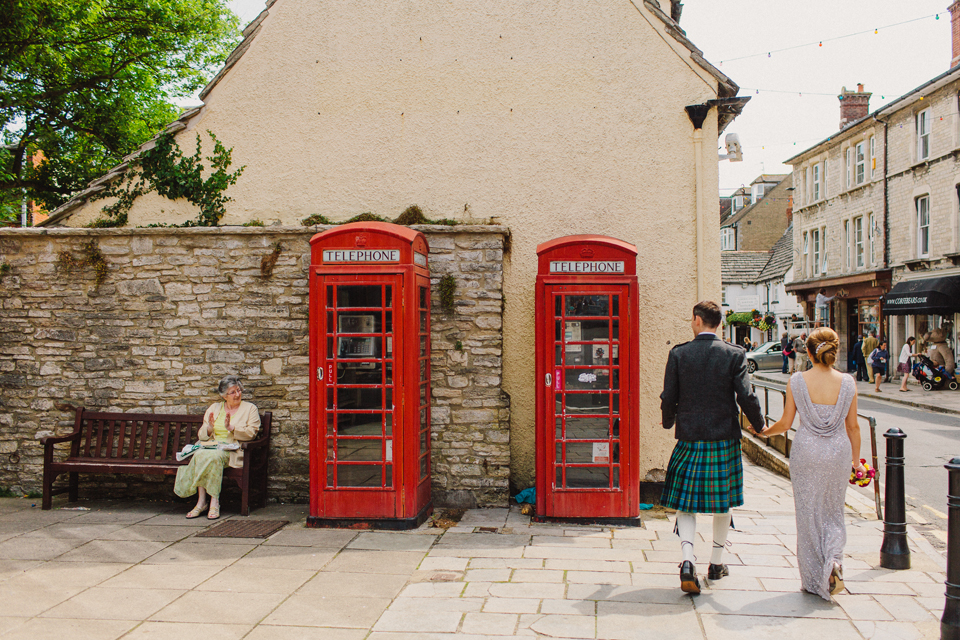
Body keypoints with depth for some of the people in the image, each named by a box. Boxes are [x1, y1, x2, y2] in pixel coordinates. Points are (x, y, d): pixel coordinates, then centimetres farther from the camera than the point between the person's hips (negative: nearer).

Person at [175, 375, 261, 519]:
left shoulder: (250, 408, 11)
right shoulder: (214, 408, 21)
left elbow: (251, 433, -3)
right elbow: (201, 435, 17)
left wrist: (231, 428, -16)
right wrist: (209, 428, -6)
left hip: (234, 449, -3)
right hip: (211, 446, 3)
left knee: (213, 456, -35)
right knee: (200, 455, -32)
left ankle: (214, 501, -33)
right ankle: (201, 502, -30)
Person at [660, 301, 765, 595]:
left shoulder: (678, 354, -4)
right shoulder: (734, 355, -6)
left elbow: (668, 398, -2)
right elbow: (746, 397, -9)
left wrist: (669, 422, 18)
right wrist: (760, 425, 8)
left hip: (689, 440, 0)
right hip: (724, 440, 0)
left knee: (686, 504, 7)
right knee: (723, 503, 16)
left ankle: (688, 562, -11)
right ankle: (716, 563, 26)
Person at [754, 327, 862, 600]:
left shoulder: (797, 382, -7)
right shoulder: (847, 383, -4)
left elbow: (785, 423, -3)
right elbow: (853, 427, 2)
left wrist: (765, 431, 17)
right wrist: (856, 460, 14)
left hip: (806, 452, -1)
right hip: (838, 453, 1)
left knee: (808, 515, 10)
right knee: (833, 513, 18)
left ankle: (814, 579, 16)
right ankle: (833, 562, -6)